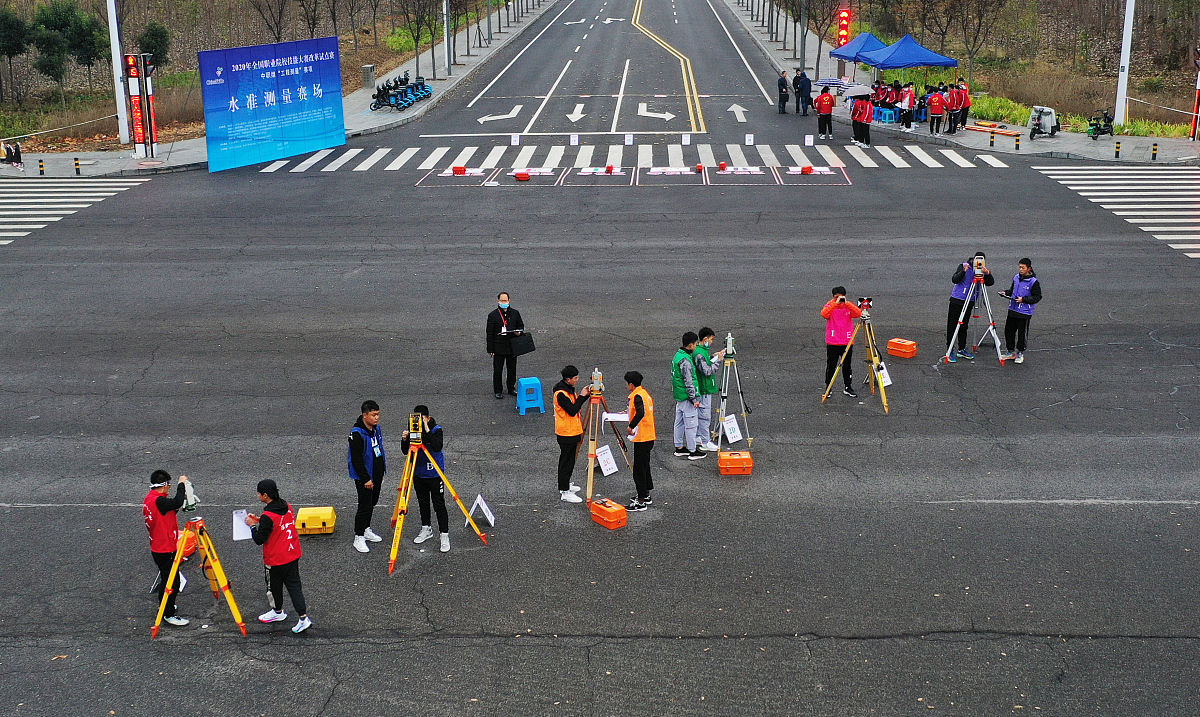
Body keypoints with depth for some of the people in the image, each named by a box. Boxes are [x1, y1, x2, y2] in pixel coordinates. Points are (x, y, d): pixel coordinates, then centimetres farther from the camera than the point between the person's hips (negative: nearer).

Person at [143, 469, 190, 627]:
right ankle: (169, 615, 3)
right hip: (166, 550, -10)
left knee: (166, 579, 23)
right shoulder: (158, 501, -24)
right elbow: (177, 502, -38)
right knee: (173, 582, -3)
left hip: (157, 548, 10)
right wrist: (181, 484, -25)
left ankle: (164, 607, 37)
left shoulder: (148, 499, 8)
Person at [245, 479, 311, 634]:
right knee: (294, 585, 10)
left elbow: (259, 539, -19)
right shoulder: (287, 507, -1)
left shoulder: (268, 517, -26)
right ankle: (304, 617, 4)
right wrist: (259, 520, 10)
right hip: (293, 555, 7)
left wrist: (253, 525, -5)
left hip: (275, 560, -7)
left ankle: (278, 612, 38)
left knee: (275, 586, 17)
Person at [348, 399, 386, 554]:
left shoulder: (376, 428, 4)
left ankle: (366, 529, 35)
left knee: (372, 503, 18)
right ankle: (359, 538, 7)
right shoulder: (357, 434, -23)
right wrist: (366, 479, -21)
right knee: (365, 506, -4)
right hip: (363, 477, -8)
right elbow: (356, 460, -22)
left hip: (377, 474, 8)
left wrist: (382, 469, 20)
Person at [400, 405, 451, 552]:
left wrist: (427, 430, -35)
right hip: (418, 474, 5)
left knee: (439, 505, -3)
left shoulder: (436, 430, -15)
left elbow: (437, 447, -32)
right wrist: (405, 440, -19)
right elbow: (405, 451, 1)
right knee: (422, 503, 17)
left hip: (434, 474, -5)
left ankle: (444, 536, 3)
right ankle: (426, 529, 34)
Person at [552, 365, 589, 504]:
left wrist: (586, 395, 3)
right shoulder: (560, 393, -23)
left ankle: (565, 485, 33)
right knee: (566, 461, -5)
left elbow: (576, 405, 16)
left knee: (569, 460, 19)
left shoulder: (569, 389, 8)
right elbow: (572, 411, -26)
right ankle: (564, 492, 0)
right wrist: (581, 396, -19)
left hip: (572, 431, 10)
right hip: (566, 433, -10)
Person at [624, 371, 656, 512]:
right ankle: (646, 495, 28)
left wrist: (631, 426, -23)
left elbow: (641, 413, -33)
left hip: (642, 438, -10)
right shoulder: (645, 393, 11)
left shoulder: (637, 396, -18)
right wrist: (629, 413, 22)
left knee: (639, 469, -4)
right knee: (644, 466, 19)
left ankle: (641, 501, -1)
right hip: (649, 436, 10)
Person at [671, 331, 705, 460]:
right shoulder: (685, 361, -23)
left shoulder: (677, 355, 7)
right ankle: (692, 451, 5)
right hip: (687, 397, -10)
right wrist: (694, 399, -18)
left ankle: (679, 448, 26)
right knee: (691, 424, -1)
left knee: (679, 422, 16)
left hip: (678, 396, 10)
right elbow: (688, 382, -23)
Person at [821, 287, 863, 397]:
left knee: (847, 366, 10)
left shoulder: (849, 306, 4)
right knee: (831, 366, 4)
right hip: (832, 343, -2)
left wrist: (846, 303, -23)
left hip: (847, 342, 2)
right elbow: (824, 314, -23)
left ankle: (848, 388, 22)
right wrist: (835, 303, -28)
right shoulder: (829, 305, -1)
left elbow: (858, 313, -16)